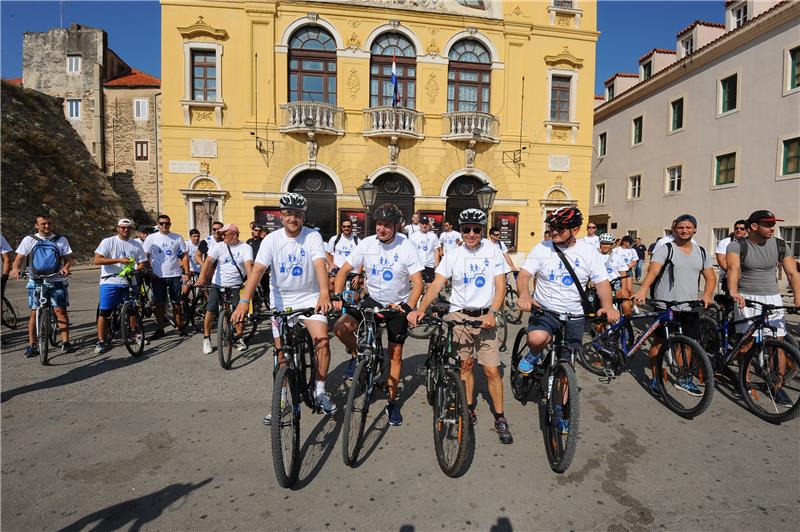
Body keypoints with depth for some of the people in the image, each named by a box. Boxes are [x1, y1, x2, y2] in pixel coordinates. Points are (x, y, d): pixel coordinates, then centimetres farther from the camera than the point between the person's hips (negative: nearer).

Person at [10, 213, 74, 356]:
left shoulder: (61, 240, 6)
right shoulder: (29, 240, 6)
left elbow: (68, 258, 4)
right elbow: (19, 258, 3)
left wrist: (66, 268, -17)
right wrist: (15, 268, -18)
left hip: (56, 281, -1)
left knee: (60, 310, -6)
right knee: (35, 312, 4)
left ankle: (65, 342, -2)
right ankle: (32, 345, 11)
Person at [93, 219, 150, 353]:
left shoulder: (136, 245, 9)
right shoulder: (108, 242, -2)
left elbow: (142, 263, 8)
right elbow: (97, 260, -11)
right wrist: (119, 260, -21)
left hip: (129, 282, 3)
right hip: (110, 282, -3)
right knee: (104, 312, -4)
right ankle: (101, 341, 4)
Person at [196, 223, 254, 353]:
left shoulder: (245, 247, -5)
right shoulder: (218, 246, -1)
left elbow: (248, 265, -19)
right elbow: (208, 261, -13)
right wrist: (202, 277, -30)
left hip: (236, 286, -1)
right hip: (218, 285, 1)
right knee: (210, 310, -6)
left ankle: (239, 338, 15)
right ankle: (206, 339, 12)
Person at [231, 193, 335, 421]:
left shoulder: (313, 237, -11)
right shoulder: (272, 239, -8)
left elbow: (320, 265, -27)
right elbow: (258, 270, -18)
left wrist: (324, 294, -44)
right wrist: (244, 301, -31)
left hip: (309, 298, -1)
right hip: (281, 301, 2)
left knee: (322, 340, -19)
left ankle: (319, 391, 2)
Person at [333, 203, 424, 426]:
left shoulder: (406, 247, -16)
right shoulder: (367, 244, -10)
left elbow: (418, 283, -20)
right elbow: (343, 271, -7)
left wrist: (407, 307, -34)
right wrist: (337, 297, -20)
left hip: (398, 305, -2)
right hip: (372, 300, 2)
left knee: (396, 354, 5)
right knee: (340, 327, -20)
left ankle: (392, 402, 23)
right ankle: (357, 356, 11)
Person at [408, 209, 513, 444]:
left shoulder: (493, 250, 0)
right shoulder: (453, 255, 1)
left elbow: (500, 286, -4)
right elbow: (436, 285, -7)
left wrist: (492, 313, -19)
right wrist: (420, 309, -22)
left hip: (485, 317, -1)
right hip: (459, 315, 1)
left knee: (492, 370, -1)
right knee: (465, 365, 8)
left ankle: (500, 418, 16)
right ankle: (469, 410, 27)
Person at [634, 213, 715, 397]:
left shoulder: (701, 252, 11)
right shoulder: (665, 249, -7)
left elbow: (710, 277, 13)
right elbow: (652, 271, -20)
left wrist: (707, 295, -7)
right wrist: (642, 291, -37)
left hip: (690, 307, 5)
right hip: (665, 306, -5)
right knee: (659, 342, 2)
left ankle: (684, 379, 31)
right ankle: (655, 379, 16)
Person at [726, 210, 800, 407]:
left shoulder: (780, 245, 3)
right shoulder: (737, 246, -9)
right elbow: (733, 268, -25)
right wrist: (733, 292, -42)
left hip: (772, 298, 4)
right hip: (746, 298, -3)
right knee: (747, 342, -1)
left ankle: (778, 387, 15)